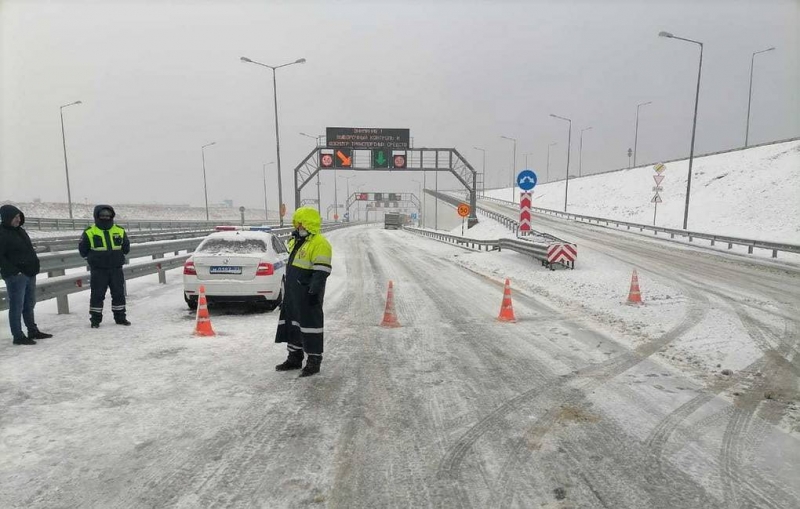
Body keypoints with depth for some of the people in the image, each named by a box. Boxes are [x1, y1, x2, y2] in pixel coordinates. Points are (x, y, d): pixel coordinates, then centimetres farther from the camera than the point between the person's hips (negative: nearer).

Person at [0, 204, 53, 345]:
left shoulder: (20, 231, 14)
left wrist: (34, 267, 15)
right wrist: (14, 271, -20)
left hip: (30, 274, 8)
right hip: (16, 276, -8)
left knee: (29, 304, 17)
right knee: (17, 307, -1)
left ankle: (33, 331, 28)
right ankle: (18, 336, 6)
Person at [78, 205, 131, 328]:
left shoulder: (120, 231, 5)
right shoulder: (89, 232, -3)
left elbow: (126, 248, 13)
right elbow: (83, 250, 4)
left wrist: (118, 256, 5)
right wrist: (93, 257, -1)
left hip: (116, 269, 3)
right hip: (98, 270, -3)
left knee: (119, 294, 9)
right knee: (97, 295, 3)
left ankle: (120, 317, 21)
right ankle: (95, 319, 14)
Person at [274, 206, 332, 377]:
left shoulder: (319, 244, -15)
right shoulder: (297, 241, 16)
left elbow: (321, 272, -21)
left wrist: (314, 292, -24)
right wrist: (286, 290, 23)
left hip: (308, 294, -10)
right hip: (293, 293, 10)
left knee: (310, 324, -2)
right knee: (292, 323, 15)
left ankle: (314, 360, 8)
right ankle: (294, 358, 28)